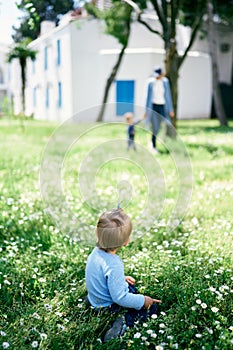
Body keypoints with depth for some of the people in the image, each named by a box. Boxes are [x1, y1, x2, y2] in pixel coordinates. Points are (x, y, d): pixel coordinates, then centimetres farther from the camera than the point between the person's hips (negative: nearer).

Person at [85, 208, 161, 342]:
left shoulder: (97, 251, -11)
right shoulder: (113, 265, -37)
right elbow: (120, 298, -31)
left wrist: (122, 278, 14)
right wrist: (143, 300, -19)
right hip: (108, 306, -9)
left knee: (132, 288, 31)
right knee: (151, 307, -3)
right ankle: (125, 322, -18)